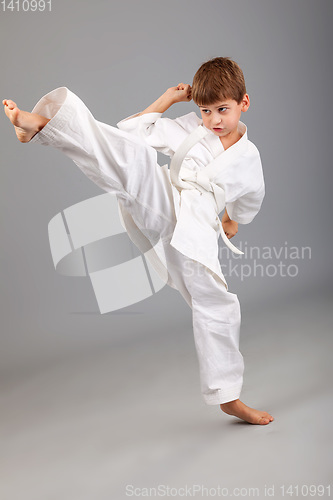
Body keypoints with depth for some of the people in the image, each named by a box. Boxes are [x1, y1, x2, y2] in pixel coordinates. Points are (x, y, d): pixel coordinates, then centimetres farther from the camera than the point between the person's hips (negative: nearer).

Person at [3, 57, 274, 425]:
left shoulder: (249, 158, 17)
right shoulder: (189, 128, 12)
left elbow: (251, 197, 36)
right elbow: (134, 131, 8)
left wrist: (234, 221, 38)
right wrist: (168, 99, 11)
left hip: (195, 236, 2)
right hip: (161, 204, -2)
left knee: (217, 308, 3)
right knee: (133, 157, -29)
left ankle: (228, 397, 21)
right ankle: (38, 124, -46)